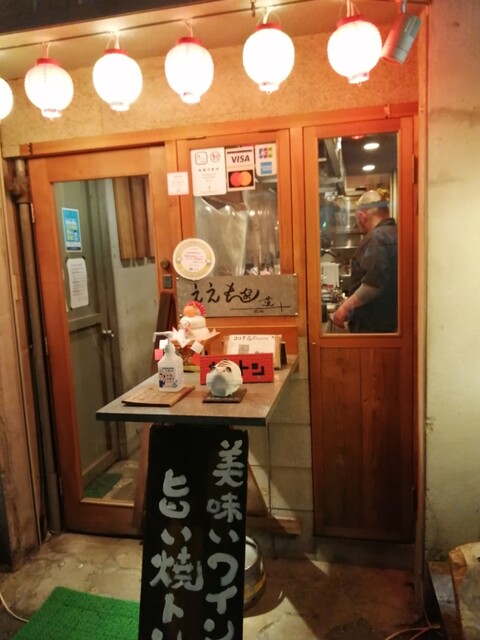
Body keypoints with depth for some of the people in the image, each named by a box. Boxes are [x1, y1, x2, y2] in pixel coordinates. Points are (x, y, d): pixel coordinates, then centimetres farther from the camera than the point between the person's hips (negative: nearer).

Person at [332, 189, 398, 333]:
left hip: (372, 324, -9)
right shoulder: (395, 234, 13)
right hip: (388, 320, 9)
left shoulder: (377, 238, -18)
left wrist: (346, 307, -19)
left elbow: (374, 282, -28)